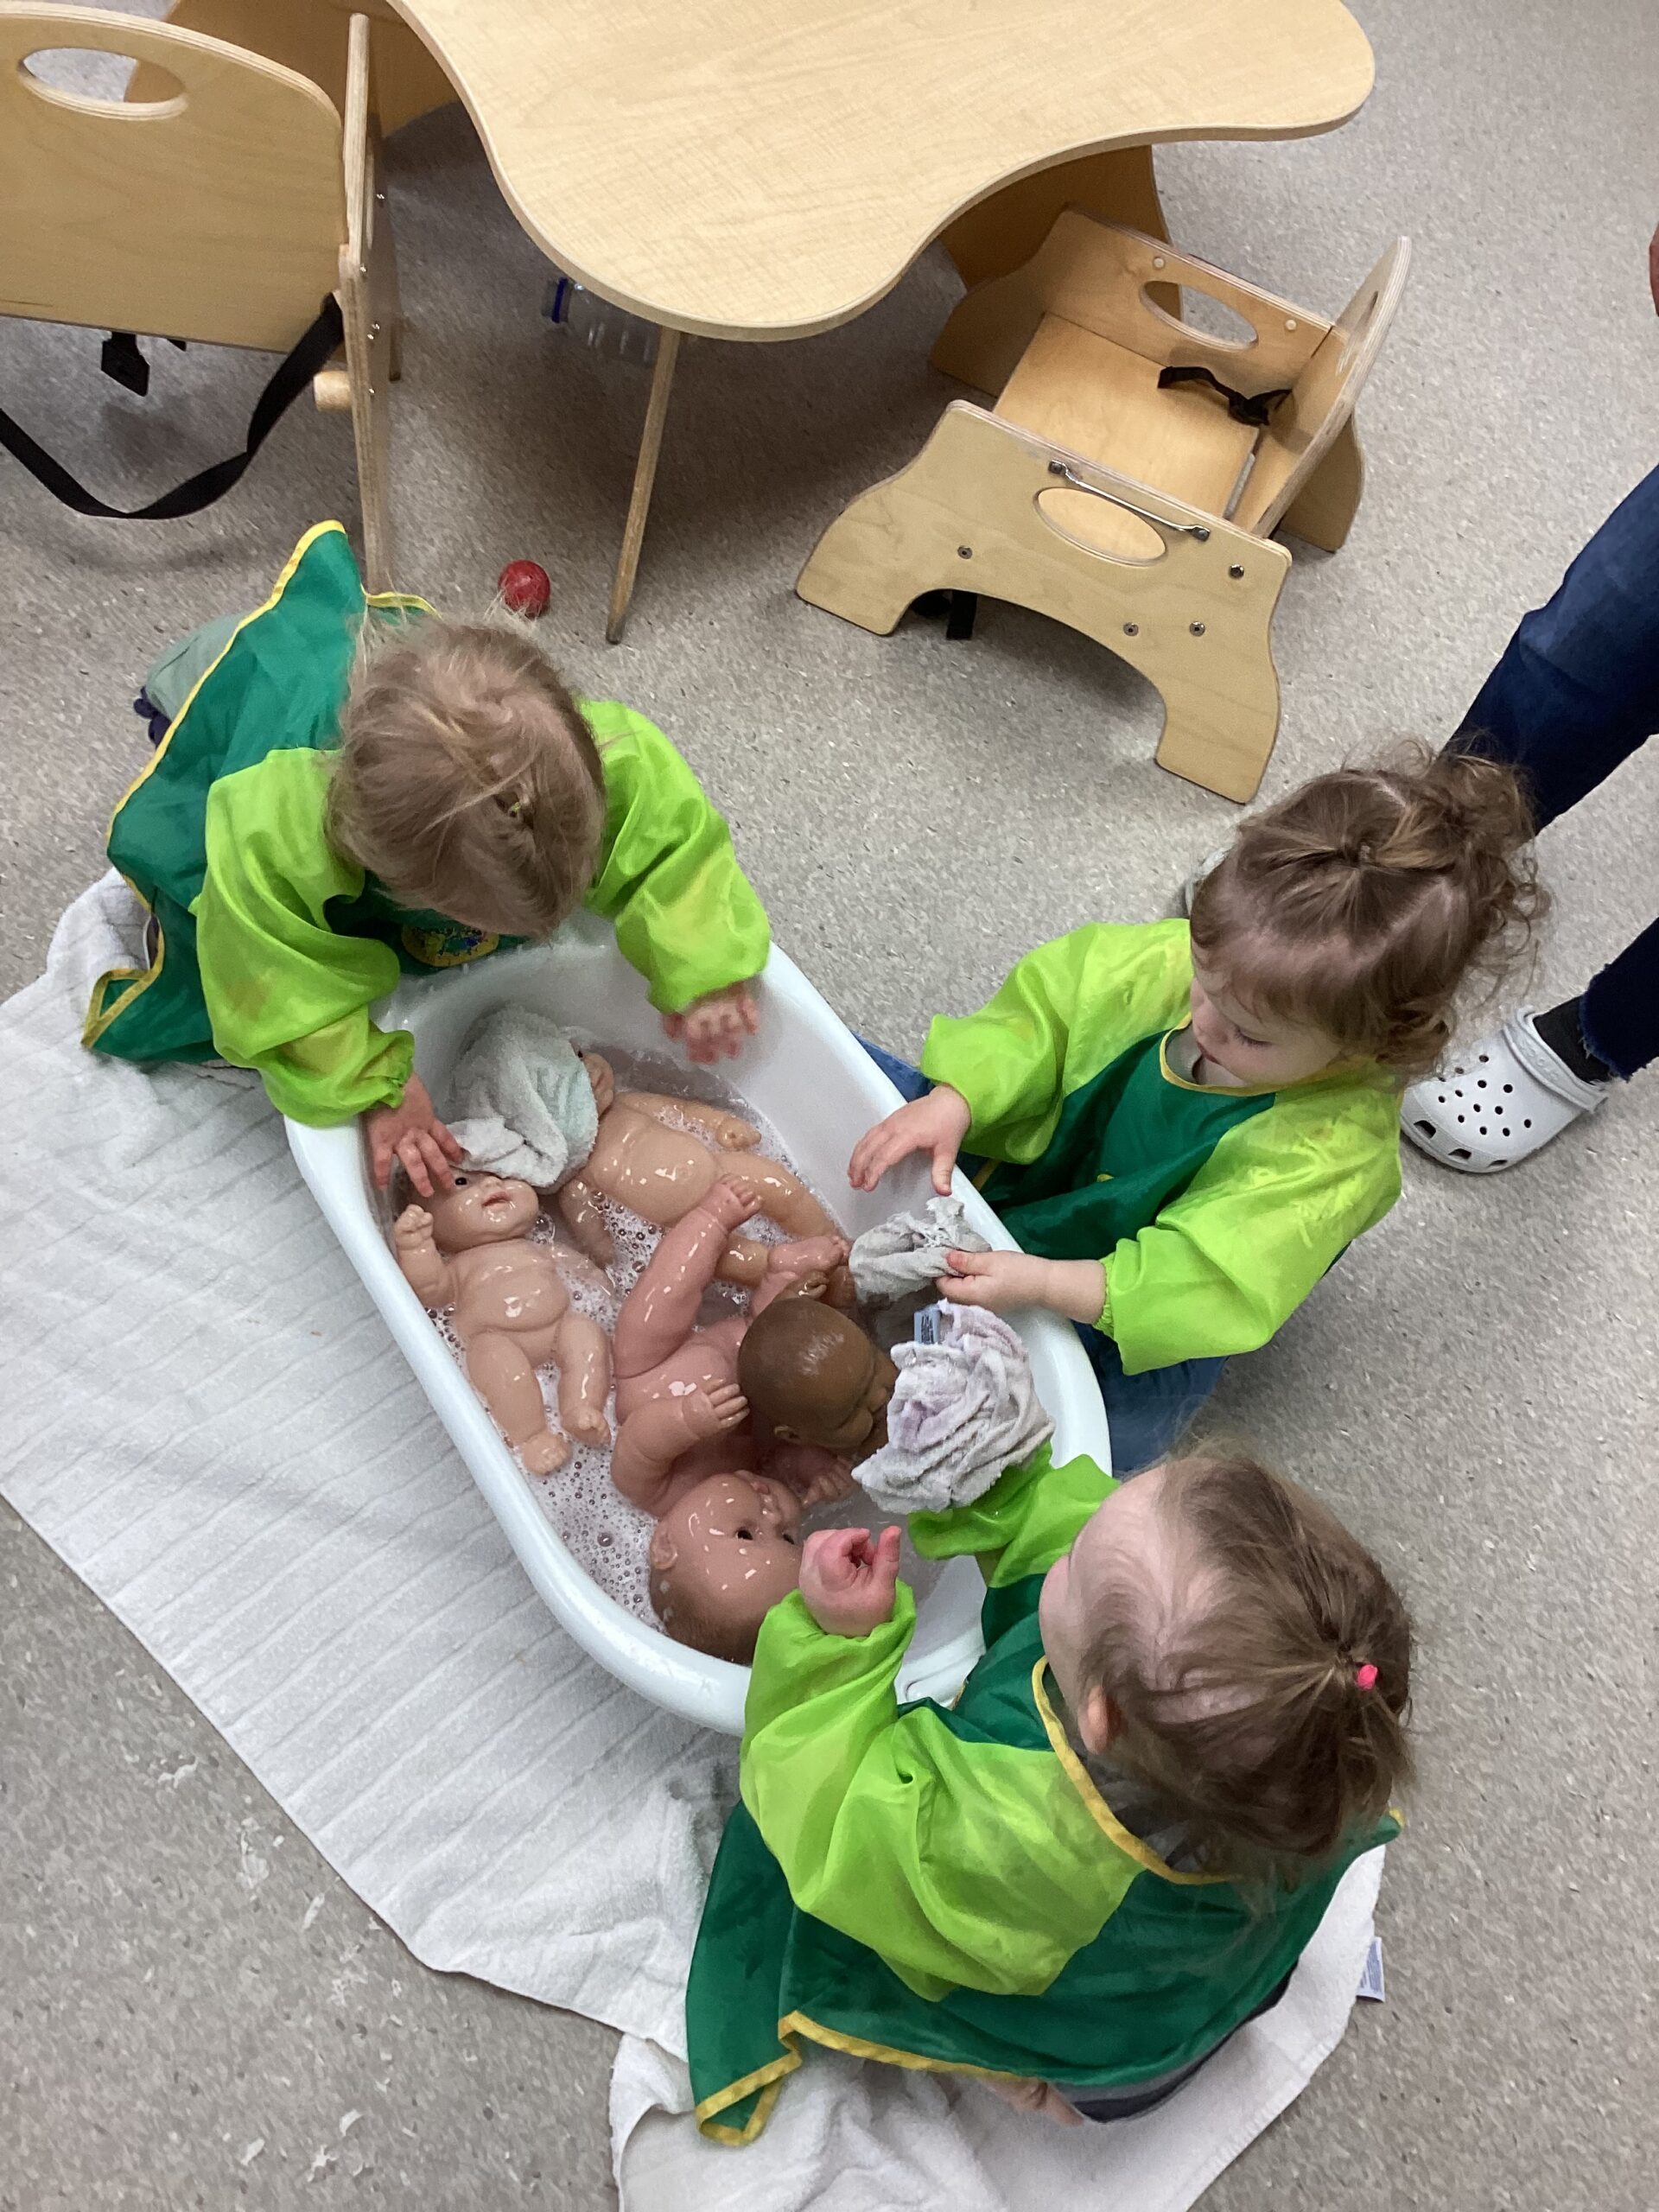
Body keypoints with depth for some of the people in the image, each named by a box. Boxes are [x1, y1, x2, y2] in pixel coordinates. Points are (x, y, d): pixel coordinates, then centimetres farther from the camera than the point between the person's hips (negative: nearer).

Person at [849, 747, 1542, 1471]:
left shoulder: (1335, 1157, -34)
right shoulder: (1171, 959, -23)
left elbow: (1205, 1285, -36)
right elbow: (1043, 1009, -12)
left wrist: (1040, 1284, -44)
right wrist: (953, 1101, -28)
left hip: (1130, 1316, -3)